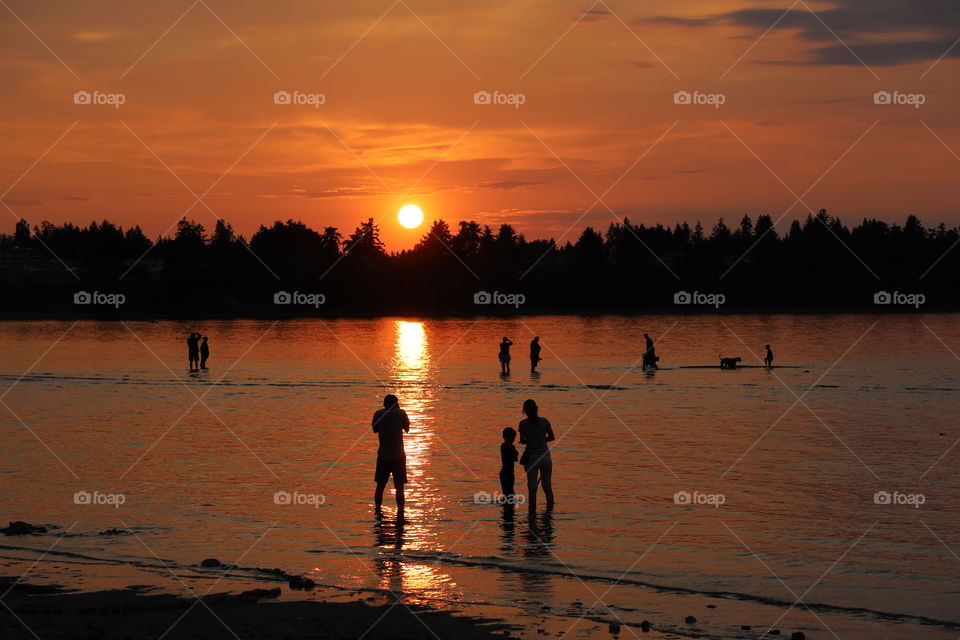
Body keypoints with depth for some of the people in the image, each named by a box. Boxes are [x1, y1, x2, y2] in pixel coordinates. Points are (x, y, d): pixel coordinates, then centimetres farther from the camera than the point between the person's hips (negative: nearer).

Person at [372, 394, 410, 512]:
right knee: (399, 487, 1)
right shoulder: (401, 413, -5)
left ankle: (378, 510, 14)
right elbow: (407, 429, 10)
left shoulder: (378, 414, 0)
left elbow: (374, 430, 13)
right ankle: (400, 512, -1)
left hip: (383, 456, 2)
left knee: (380, 486, 12)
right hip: (398, 456, -2)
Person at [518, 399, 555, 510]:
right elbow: (552, 437, 5)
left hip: (531, 457, -2)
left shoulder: (523, 423, -6)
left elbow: (522, 441, -6)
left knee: (532, 486, 4)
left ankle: (532, 507, 4)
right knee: (547, 485, 12)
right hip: (545, 456, 2)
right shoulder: (544, 421, -2)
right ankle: (550, 506, 13)